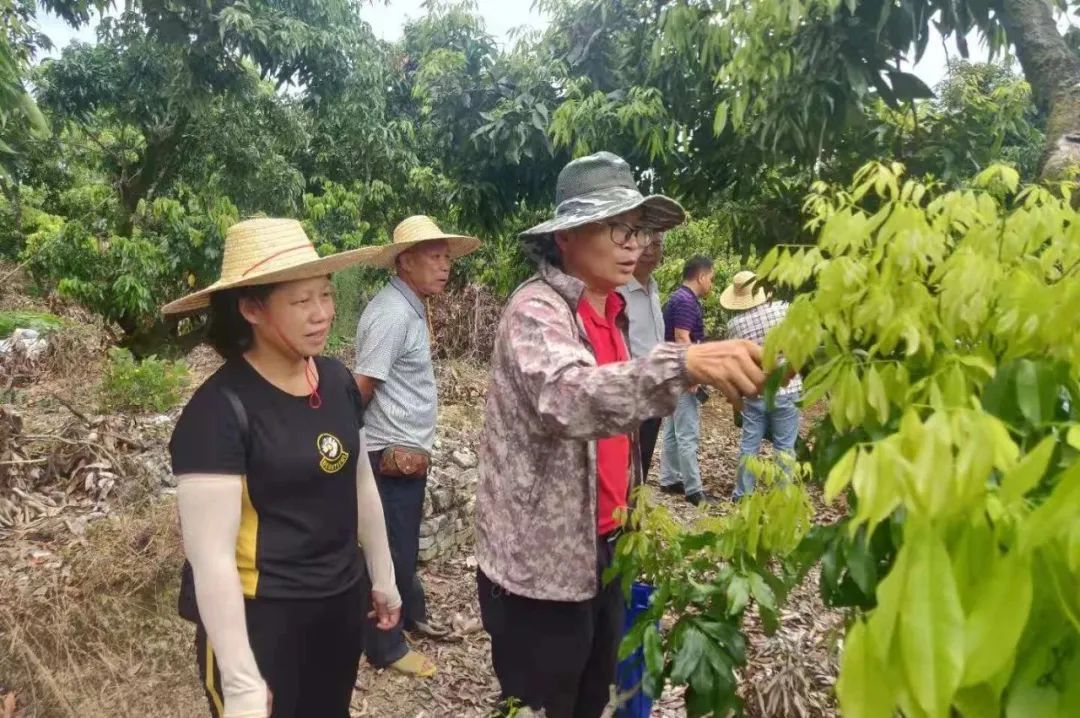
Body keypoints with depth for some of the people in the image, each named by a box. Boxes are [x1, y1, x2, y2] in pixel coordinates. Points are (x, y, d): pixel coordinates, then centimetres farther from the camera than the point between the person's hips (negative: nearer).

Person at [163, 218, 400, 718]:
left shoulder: (337, 380, -2)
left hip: (341, 601, 7)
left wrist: (383, 578, 16)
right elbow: (210, 556, -21)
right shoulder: (220, 409, -21)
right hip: (259, 616, -6)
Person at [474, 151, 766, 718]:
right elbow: (569, 399, -40)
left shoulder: (613, 312, 8)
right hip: (541, 562, -8)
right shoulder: (537, 309, -19)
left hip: (600, 549, 8)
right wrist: (683, 363, -51)